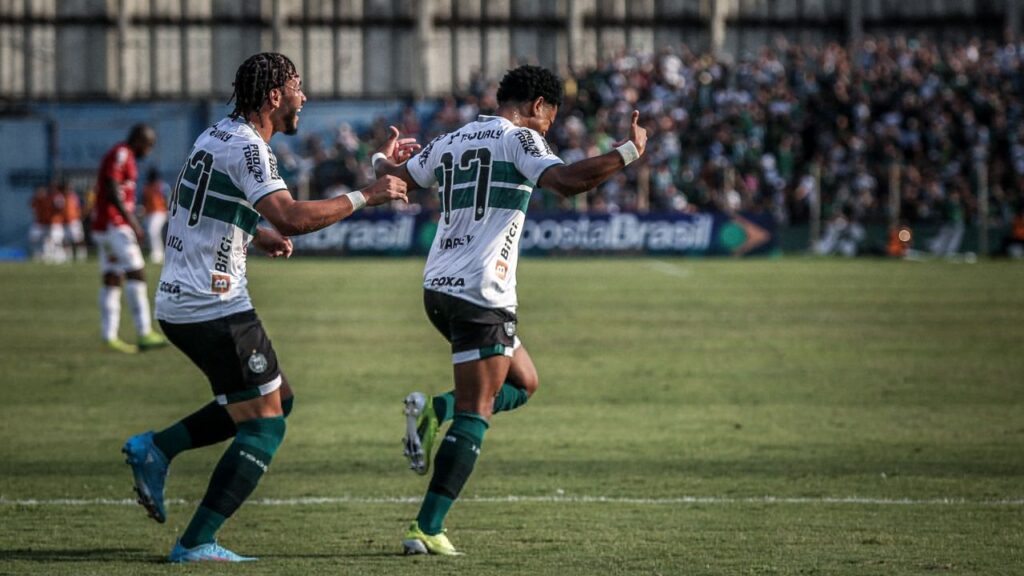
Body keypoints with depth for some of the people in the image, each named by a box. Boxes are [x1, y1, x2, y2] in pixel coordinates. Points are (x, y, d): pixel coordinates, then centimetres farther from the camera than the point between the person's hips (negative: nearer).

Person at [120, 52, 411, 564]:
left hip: (177, 305, 10)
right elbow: (293, 218, -27)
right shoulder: (246, 147, -16)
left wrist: (255, 235, 17)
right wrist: (366, 196, -18)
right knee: (264, 426, -3)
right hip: (216, 309, -10)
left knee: (277, 400, 20)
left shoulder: (216, 136, 14)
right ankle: (196, 544, -6)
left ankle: (154, 449, 13)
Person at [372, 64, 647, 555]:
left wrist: (381, 158, 53)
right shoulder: (519, 139, -5)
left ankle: (434, 411, 0)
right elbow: (567, 181, -21)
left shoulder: (449, 142, 17)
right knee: (475, 414, -6)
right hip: (480, 295, -8)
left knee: (524, 383, 22)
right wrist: (628, 152, -11)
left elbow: (393, 178, 30)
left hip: (438, 290, 8)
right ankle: (426, 530, -14)